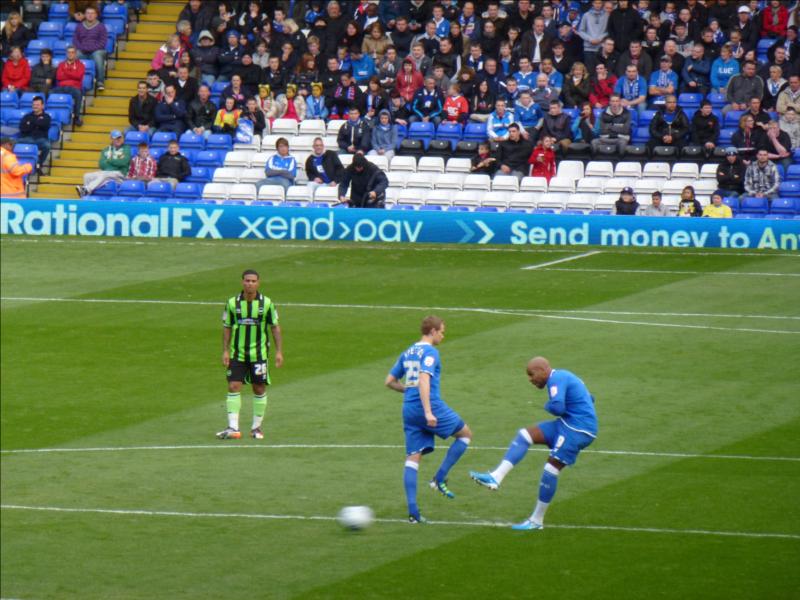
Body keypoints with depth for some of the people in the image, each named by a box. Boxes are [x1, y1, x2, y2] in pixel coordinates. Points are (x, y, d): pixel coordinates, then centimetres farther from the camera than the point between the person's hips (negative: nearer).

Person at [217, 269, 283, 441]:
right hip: (237, 354, 0)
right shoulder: (232, 303, -1)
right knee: (233, 387, -9)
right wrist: (225, 351, 0)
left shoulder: (267, 303, -3)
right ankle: (233, 428, -9)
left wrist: (279, 351, -2)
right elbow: (227, 328, 6)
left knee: (259, 389, 4)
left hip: (259, 354, 0)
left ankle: (257, 427, 16)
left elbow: (275, 327, 3)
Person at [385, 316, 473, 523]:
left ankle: (412, 511, -5)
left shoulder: (407, 353, 16)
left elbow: (390, 381, 19)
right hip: (430, 405, -7)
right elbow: (424, 380, -22)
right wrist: (428, 412, -27)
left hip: (409, 410, 7)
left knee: (412, 458, 4)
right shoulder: (430, 352, -8)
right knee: (465, 434, 14)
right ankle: (439, 479, 5)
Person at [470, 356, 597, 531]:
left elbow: (557, 407, -29)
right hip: (568, 424, 10)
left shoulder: (556, 379, -14)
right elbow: (588, 399, 28)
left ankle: (537, 520, -1)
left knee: (552, 467, -9)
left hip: (578, 430, -10)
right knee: (524, 435, 1)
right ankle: (496, 477, -10)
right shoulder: (564, 376, 18)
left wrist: (548, 406, -4)